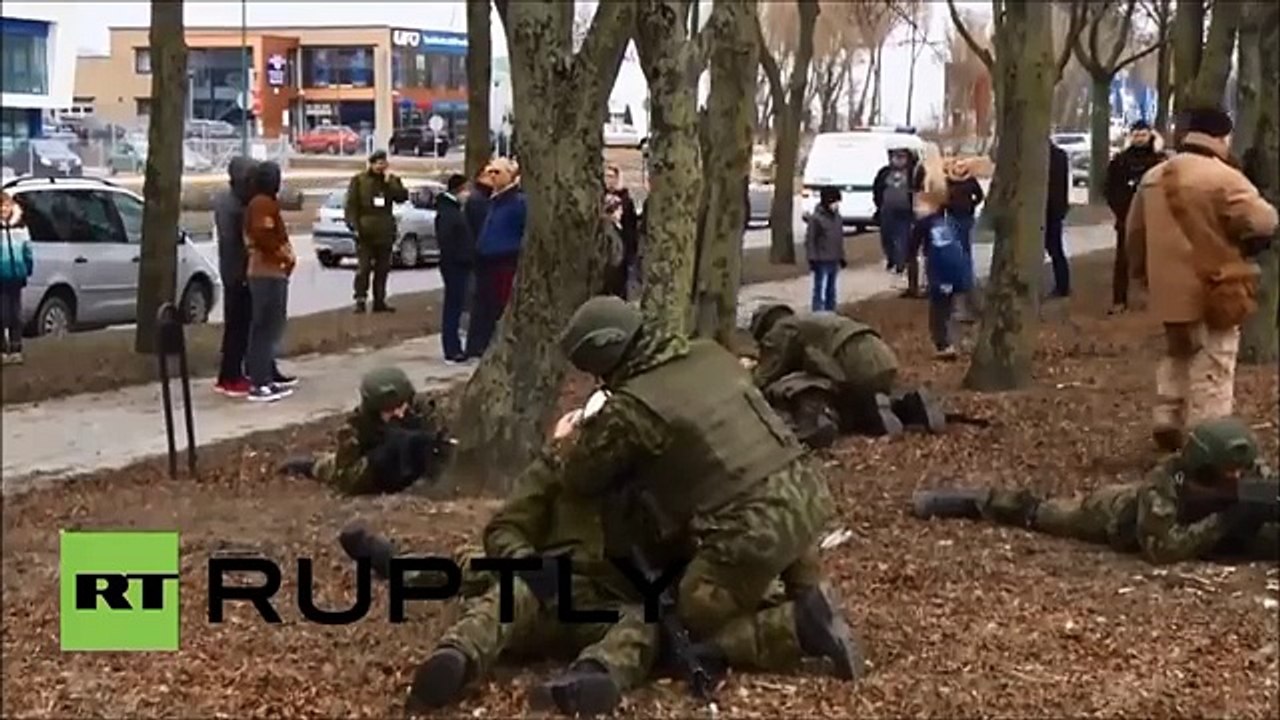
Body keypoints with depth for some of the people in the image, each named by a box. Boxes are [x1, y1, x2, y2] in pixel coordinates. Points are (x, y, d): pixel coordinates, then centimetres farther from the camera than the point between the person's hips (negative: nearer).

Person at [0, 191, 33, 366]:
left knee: (16, 315, 10)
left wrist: (28, 269, 7)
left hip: (16, 278, 4)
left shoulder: (20, 227, 8)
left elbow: (27, 251, 12)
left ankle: (16, 350, 16)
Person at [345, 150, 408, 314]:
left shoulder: (391, 181, 10)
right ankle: (360, 300, -2)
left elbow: (403, 196, -5)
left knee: (383, 268, 8)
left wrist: (390, 182, -13)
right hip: (365, 231, -4)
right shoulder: (359, 180, 0)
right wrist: (354, 225, -12)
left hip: (384, 232, 4)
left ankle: (379, 301, 15)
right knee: (364, 267, -7)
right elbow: (351, 204, -3)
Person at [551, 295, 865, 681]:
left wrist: (586, 435, 28)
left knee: (697, 638, 12)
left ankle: (800, 626, -6)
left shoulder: (632, 408, -8)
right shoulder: (710, 354, 13)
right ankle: (808, 595, 20)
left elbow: (577, 477, 7)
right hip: (808, 492, 7)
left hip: (753, 530, -7)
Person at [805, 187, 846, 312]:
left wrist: (841, 257, 19)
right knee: (820, 290, -6)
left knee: (831, 291, 16)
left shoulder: (837, 217, 10)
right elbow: (810, 240, -13)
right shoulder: (816, 218, -14)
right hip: (822, 261, -8)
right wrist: (812, 258, -16)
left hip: (834, 261, 8)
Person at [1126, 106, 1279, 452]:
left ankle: (1167, 424, 25)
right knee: (1212, 367, 0)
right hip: (1213, 290, -7)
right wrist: (1246, 247, 2)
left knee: (1176, 355, 24)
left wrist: (1142, 274, 28)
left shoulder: (1152, 177, 9)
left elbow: (1134, 232, 17)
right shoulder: (1224, 178, -15)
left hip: (1169, 288, 7)